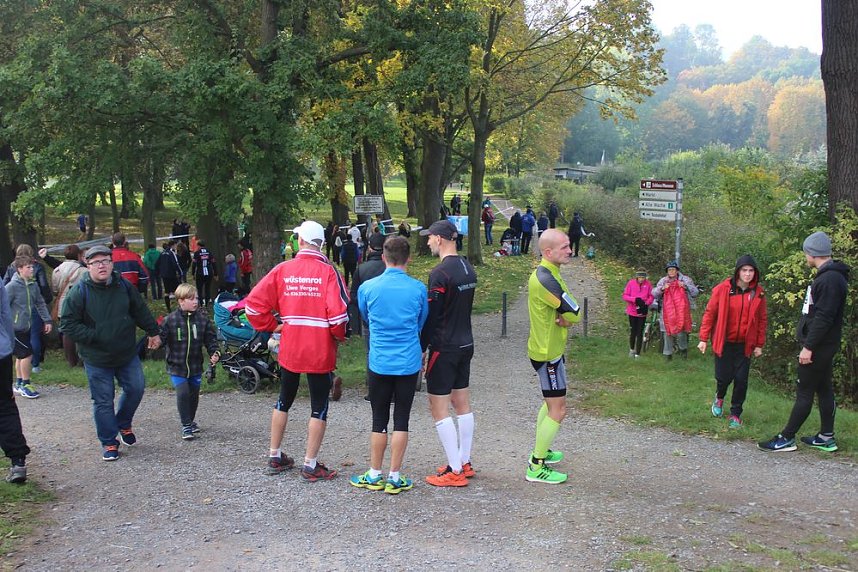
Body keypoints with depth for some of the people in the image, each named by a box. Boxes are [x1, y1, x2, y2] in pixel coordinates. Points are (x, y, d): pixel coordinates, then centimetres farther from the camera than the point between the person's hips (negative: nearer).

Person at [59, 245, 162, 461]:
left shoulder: (124, 286, -2)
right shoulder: (79, 292, -14)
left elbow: (141, 311, 12)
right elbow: (67, 324, -13)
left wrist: (153, 332, 17)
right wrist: (93, 336, -18)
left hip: (127, 354, 4)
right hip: (97, 359, -4)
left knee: (136, 388, 9)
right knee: (103, 401, 4)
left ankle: (124, 424, 35)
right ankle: (109, 443, 18)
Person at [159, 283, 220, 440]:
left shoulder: (202, 319, -2)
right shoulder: (170, 320, -10)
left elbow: (210, 339, 2)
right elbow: (161, 337, -6)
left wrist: (214, 353, -11)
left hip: (195, 367, 3)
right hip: (177, 367, -3)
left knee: (194, 394, 14)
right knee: (183, 393, -13)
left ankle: (191, 420, 38)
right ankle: (186, 426, 2)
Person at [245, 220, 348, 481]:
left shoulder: (282, 270, -1)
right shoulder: (328, 272, -11)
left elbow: (254, 303, -4)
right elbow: (339, 313, -20)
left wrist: (273, 326, 8)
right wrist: (340, 335, -1)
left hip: (289, 349, 4)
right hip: (320, 352, -4)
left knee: (284, 400, 20)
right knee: (319, 406, 7)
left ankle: (275, 457, 29)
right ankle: (311, 465, 10)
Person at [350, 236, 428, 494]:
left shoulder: (367, 288, -6)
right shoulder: (419, 289, -6)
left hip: (379, 363, 0)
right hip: (409, 363, 0)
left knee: (379, 420, 10)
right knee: (401, 420, 7)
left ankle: (374, 475, 17)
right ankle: (394, 477, 11)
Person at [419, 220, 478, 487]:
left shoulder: (440, 273, -19)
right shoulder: (468, 268, 7)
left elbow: (430, 317, -17)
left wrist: (421, 349, -9)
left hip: (444, 348, -9)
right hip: (465, 344, 9)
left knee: (439, 408, -2)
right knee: (462, 403, 15)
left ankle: (455, 471, -1)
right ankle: (465, 463, 24)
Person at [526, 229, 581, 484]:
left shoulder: (547, 274, 9)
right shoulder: (545, 279, -25)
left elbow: (571, 313, 8)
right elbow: (575, 314, -25)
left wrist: (565, 318, -13)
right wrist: (567, 317, -5)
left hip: (549, 349, 11)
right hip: (547, 353, -11)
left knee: (551, 404, 24)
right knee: (558, 410, -4)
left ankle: (540, 451, 37)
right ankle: (536, 468, 2)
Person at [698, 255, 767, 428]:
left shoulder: (758, 293, -1)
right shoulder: (723, 289, -9)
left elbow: (762, 320, 5)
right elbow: (710, 313, -3)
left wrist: (759, 344, 4)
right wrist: (704, 339, -3)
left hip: (745, 344, 2)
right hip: (724, 342, -2)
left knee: (741, 380, 2)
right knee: (724, 377, 1)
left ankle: (735, 414, 19)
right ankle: (719, 398, 36)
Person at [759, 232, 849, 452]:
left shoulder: (830, 280, -20)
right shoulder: (827, 276, 12)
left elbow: (823, 318, -24)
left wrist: (808, 347, -22)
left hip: (819, 347, -10)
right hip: (821, 346, 10)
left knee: (804, 392, -4)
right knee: (824, 390, 14)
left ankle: (786, 438, 1)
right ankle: (826, 437, 21)